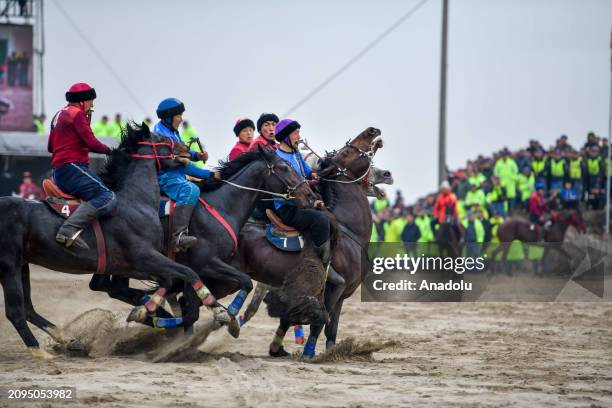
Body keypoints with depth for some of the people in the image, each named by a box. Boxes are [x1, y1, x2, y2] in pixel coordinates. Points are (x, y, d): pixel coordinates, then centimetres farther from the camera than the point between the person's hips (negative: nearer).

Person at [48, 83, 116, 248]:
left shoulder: (59, 115, 23)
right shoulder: (77, 114, -6)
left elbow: (50, 147, 32)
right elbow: (92, 144, -13)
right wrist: (108, 149, 4)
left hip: (58, 172, 10)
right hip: (72, 168, -10)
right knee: (108, 198, -23)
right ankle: (69, 230, -37)